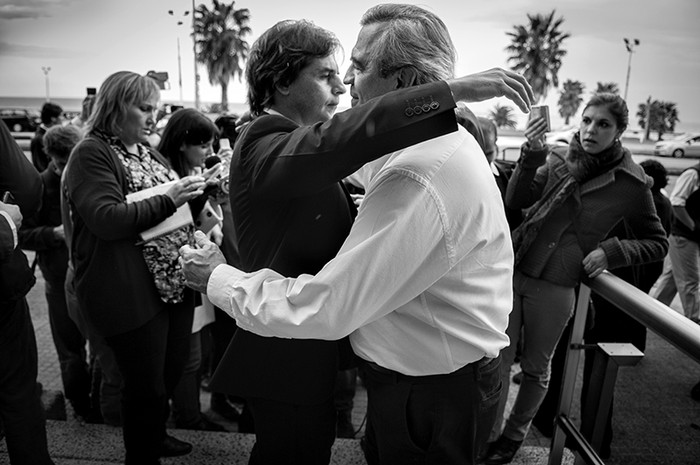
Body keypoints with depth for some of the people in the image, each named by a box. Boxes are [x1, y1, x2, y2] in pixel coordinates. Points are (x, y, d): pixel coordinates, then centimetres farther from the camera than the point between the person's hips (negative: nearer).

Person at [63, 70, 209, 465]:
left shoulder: (149, 153, 16)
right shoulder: (91, 154, -8)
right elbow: (107, 220, -19)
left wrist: (196, 192, 2)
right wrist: (168, 199, -24)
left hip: (175, 280, 8)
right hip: (132, 293, -8)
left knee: (174, 369, 20)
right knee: (147, 386, 5)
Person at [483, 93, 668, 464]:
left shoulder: (630, 184, -4)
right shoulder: (558, 161, 3)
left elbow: (657, 243, 6)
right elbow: (515, 201, -5)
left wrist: (610, 251, -11)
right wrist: (532, 153, -18)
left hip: (555, 287, -2)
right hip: (512, 271, 3)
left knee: (535, 367, 13)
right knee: (498, 359, 8)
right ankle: (489, 432, 25)